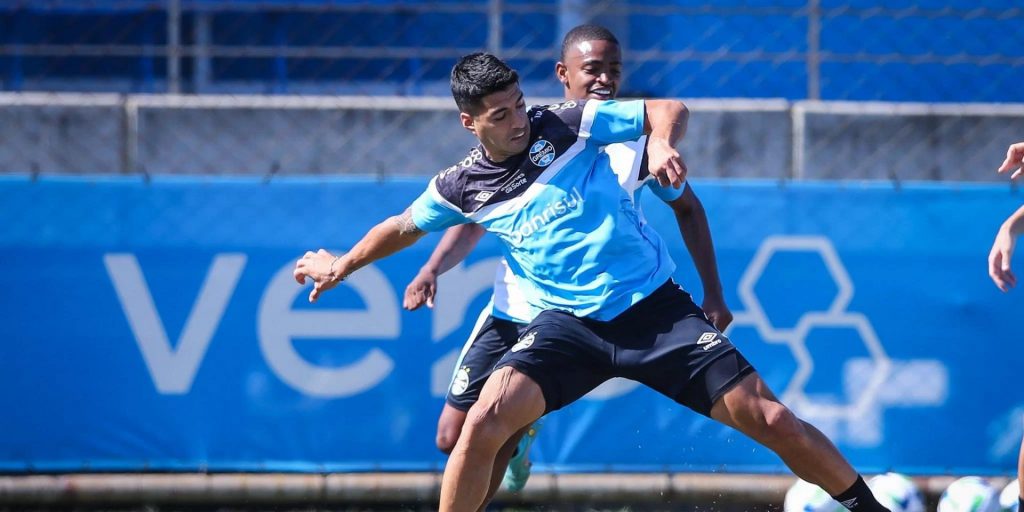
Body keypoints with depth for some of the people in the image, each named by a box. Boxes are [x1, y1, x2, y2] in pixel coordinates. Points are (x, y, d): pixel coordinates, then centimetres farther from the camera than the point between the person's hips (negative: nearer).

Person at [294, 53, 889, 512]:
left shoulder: (567, 125, -4)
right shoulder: (461, 187, 3)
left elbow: (669, 109, 1)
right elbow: (406, 225, 24)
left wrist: (661, 141, -20)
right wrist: (344, 264, 32)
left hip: (656, 307, -1)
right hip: (568, 324, 2)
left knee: (768, 418, -10)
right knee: (484, 424, -20)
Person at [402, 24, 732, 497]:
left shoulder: (636, 141, -4)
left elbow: (687, 208, 10)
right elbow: (475, 217, 6)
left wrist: (713, 294, 4)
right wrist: (433, 268, -12)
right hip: (509, 310, 3)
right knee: (453, 437, 4)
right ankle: (519, 434, 37)